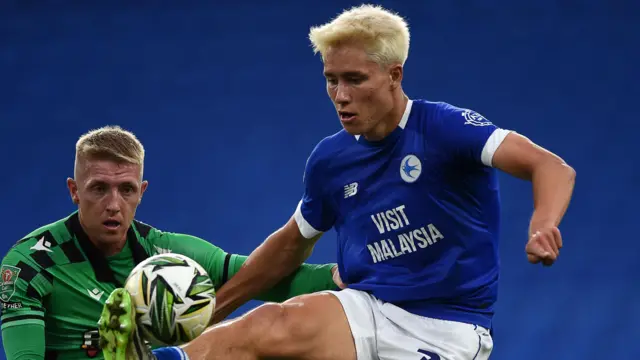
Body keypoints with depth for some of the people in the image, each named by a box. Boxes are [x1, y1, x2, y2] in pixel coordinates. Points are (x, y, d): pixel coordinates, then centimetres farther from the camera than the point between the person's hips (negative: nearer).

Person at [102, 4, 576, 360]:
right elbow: (293, 243, 25)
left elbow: (553, 169, -22)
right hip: (368, 312, 3)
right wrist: (210, 311, 22)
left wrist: (542, 226, -44)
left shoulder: (443, 128, -11)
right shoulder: (329, 160, 8)